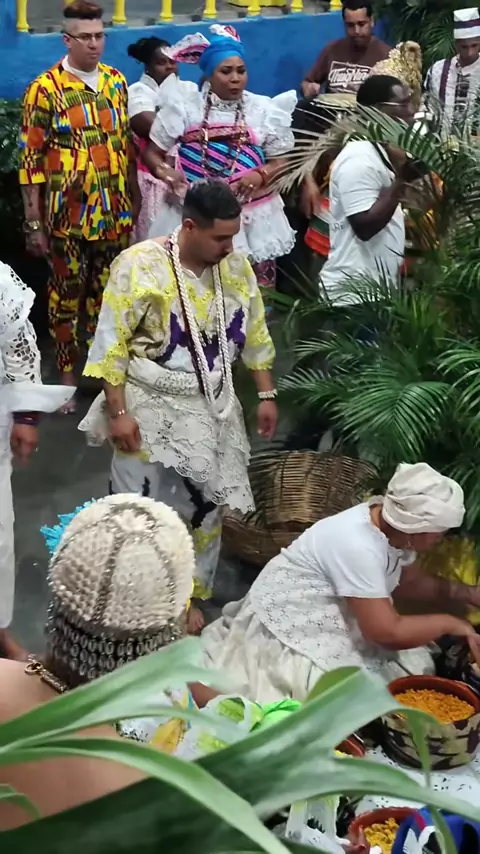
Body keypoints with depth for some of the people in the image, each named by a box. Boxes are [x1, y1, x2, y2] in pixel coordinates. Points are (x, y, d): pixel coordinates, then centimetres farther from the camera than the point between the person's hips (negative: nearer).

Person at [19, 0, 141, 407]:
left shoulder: (116, 81, 6)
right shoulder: (45, 89, -9)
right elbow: (31, 160, -9)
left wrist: (136, 198, 15)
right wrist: (34, 223, -11)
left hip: (115, 212, 4)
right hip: (68, 215, -4)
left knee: (107, 292, 13)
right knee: (67, 294, 6)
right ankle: (67, 376, 18)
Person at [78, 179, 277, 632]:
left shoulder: (235, 267, -2)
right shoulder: (139, 265, -18)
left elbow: (255, 335, 10)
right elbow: (111, 345, -15)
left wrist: (266, 395, 11)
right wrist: (118, 412, -17)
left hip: (211, 408, 5)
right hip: (150, 408, -5)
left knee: (206, 507, 13)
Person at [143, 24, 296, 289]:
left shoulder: (264, 109, 2)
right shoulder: (185, 106, -1)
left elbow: (281, 161, 5)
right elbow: (152, 152, 3)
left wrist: (261, 175, -16)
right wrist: (163, 170, -19)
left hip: (252, 216, 1)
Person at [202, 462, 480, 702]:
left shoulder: (392, 525, -8)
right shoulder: (358, 545, -33)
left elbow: (409, 580, 11)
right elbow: (387, 633, -31)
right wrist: (450, 623, -19)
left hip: (331, 613, 9)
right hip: (290, 620, -9)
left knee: (408, 663, 1)